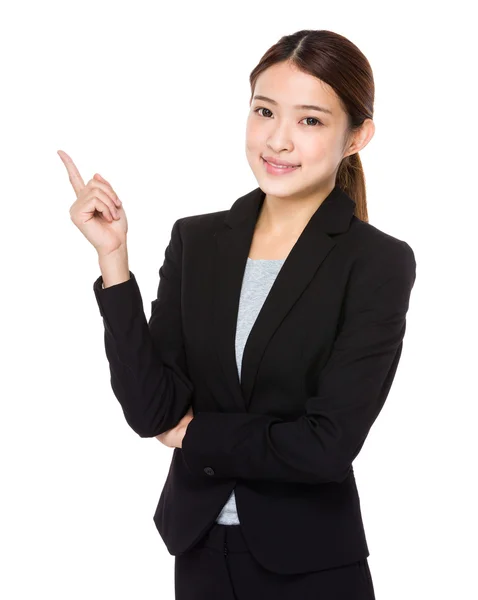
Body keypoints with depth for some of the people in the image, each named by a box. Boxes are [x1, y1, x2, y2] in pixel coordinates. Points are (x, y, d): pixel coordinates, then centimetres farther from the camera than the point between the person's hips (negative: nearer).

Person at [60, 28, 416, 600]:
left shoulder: (379, 264, -12)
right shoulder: (196, 240, -1)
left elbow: (327, 444, -18)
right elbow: (151, 411, -9)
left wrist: (195, 433, -7)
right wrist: (112, 257, -15)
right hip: (199, 551, 4)